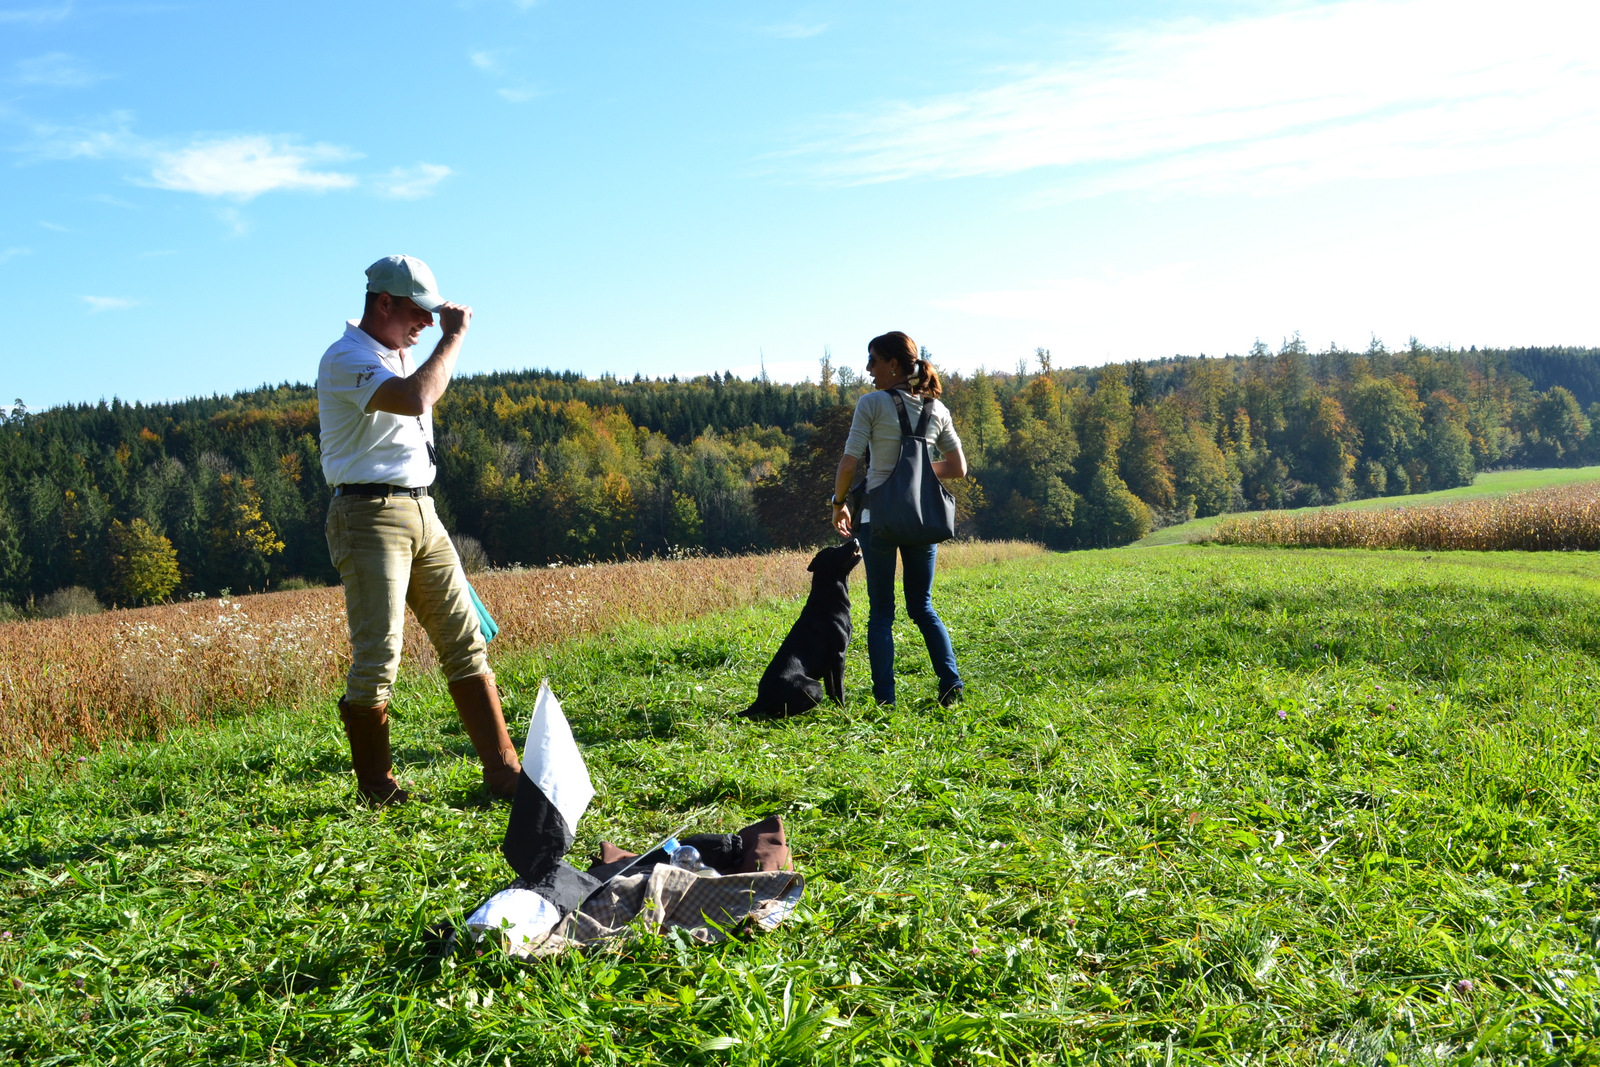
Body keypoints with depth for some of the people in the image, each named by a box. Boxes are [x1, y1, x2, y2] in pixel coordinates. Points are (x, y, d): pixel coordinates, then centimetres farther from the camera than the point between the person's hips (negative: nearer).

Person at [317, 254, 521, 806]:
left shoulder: (397, 355, 19)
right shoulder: (346, 358, -10)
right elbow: (414, 399, -27)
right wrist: (453, 336, -17)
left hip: (421, 511, 9)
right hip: (369, 515, -9)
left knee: (465, 642, 4)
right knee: (377, 658, -7)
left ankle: (503, 770, 6)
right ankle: (376, 788, 8)